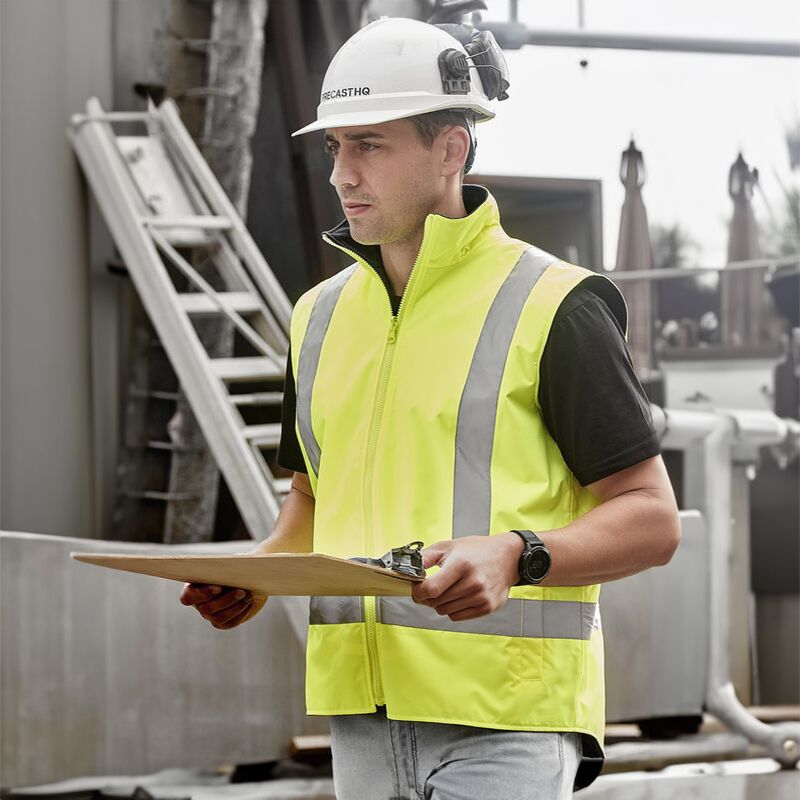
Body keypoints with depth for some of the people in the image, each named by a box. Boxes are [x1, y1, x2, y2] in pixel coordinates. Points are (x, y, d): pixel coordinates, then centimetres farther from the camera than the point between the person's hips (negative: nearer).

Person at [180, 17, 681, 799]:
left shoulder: (552, 305, -5)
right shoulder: (322, 314, 15)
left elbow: (652, 519, -6)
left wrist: (516, 557, -23)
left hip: (507, 712, -6)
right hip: (362, 707, 6)